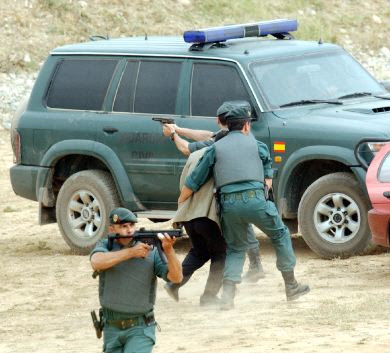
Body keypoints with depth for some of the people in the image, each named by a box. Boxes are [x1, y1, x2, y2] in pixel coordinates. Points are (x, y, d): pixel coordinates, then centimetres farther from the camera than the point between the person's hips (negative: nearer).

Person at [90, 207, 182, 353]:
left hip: (140, 329, -3)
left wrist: (169, 249, -30)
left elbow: (176, 277, -14)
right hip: (112, 329, 3)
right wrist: (131, 252, -27)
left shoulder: (151, 252, -4)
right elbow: (97, 263, -22)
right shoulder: (105, 246, 1)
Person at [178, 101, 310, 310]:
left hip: (229, 204, 2)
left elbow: (194, 181, 11)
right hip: (254, 199, -2)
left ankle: (227, 294, -1)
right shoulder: (256, 145, 14)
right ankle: (291, 286, 23)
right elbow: (268, 177, 20)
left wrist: (180, 205, 22)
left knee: (235, 248, 18)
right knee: (280, 235, 19)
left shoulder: (216, 148, 13)